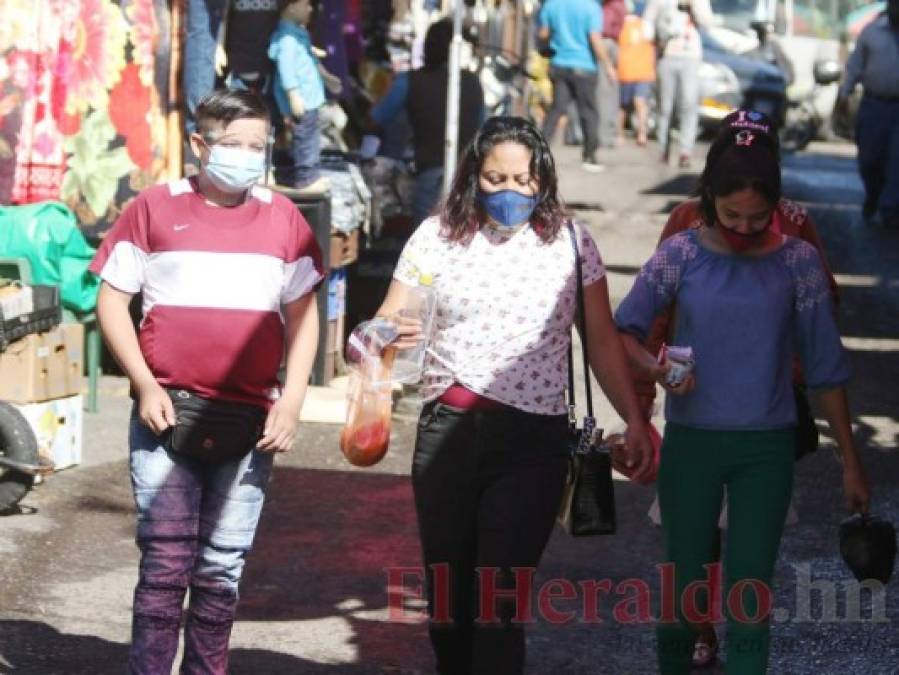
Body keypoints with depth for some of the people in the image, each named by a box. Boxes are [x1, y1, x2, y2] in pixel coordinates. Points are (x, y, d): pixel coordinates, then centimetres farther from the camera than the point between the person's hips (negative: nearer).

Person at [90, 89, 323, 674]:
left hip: (251, 420, 2)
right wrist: (146, 387, -7)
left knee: (222, 569, 7)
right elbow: (112, 300, 3)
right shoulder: (155, 208, 2)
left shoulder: (283, 219, 7)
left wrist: (292, 397, -1)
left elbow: (303, 313, 11)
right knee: (166, 562, -5)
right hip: (167, 413, -2)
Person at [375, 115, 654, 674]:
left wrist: (635, 420, -3)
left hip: (532, 440, -2)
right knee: (447, 597, 10)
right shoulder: (437, 236, 4)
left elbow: (602, 340, 6)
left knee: (497, 602, -11)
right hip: (445, 434, 2)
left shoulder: (568, 242, 2)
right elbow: (385, 325, 0)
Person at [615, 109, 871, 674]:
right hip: (692, 442, 1)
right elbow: (625, 329, -5)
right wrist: (654, 366, -27)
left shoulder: (797, 262, -5)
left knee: (750, 597, 0)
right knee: (686, 587, 11)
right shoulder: (682, 255, -6)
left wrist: (851, 461, 3)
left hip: (766, 448, 0)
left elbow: (825, 367, 0)